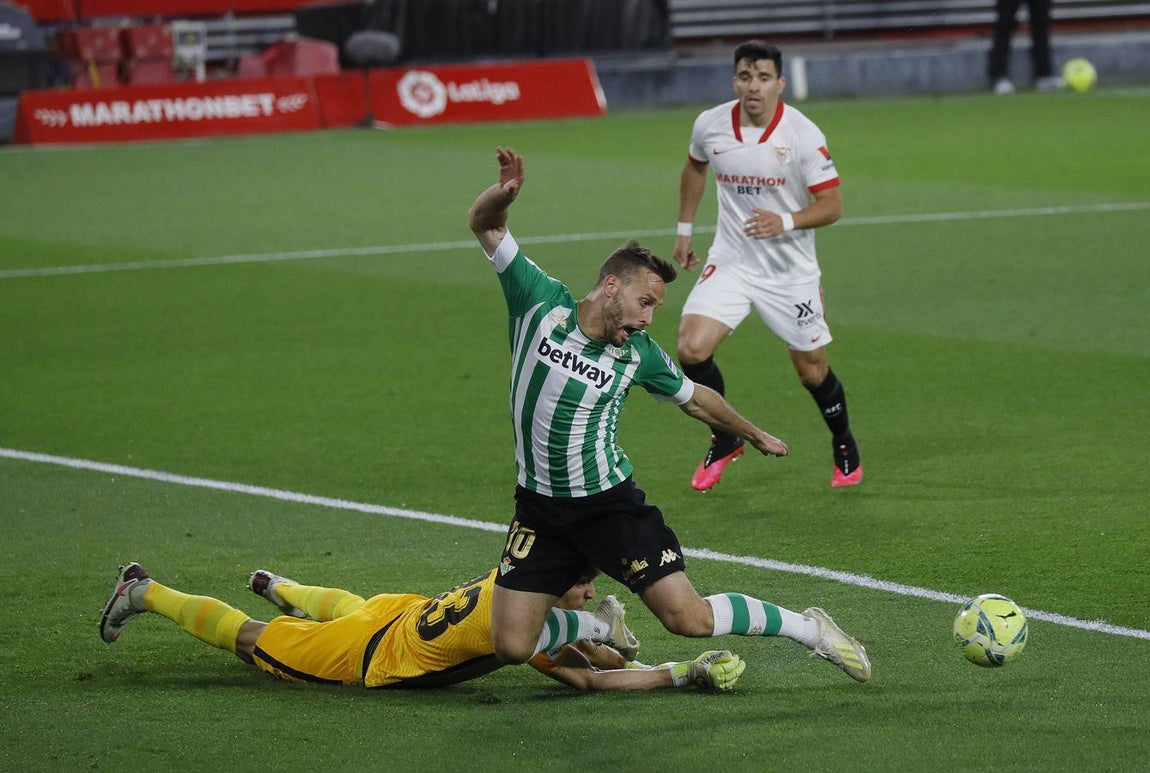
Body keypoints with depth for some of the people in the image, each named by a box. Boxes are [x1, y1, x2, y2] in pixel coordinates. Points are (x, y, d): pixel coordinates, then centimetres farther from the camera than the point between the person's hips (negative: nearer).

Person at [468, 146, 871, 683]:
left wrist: (756, 436, 28)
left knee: (689, 617, -11)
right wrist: (504, 193, -29)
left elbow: (694, 399, 17)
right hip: (540, 511, 1)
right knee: (511, 647, -8)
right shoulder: (543, 304, -8)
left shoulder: (637, 355, -4)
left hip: (610, 502, -1)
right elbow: (484, 224, -7)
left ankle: (809, 629, 11)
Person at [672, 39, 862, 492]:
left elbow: (832, 205, -13)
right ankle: (725, 439, 7)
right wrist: (684, 229, 18)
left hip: (791, 270, -2)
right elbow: (694, 167, 17)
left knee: (813, 371, 7)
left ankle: (845, 449, 35)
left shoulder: (803, 135, -16)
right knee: (692, 348, -17)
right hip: (730, 263, 2)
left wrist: (786, 222, -29)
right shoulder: (710, 126, -6)